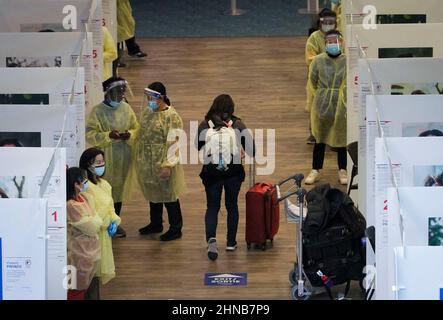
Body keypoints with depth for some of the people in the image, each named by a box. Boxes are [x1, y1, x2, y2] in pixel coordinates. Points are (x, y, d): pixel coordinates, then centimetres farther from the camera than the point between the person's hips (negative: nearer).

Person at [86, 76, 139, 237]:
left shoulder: (126, 108, 5)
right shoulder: (98, 111, -10)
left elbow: (136, 128, 12)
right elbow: (90, 134, -12)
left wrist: (129, 134, -10)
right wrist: (109, 135, -24)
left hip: (123, 158, 5)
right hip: (105, 158, -5)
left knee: (119, 189, 13)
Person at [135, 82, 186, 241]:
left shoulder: (172, 117, -20)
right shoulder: (147, 112, 4)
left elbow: (173, 144, -21)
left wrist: (167, 166, -24)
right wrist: (138, 159, 16)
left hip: (163, 164, -8)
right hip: (147, 164, 8)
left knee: (169, 196, 4)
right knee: (153, 193, 21)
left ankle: (175, 229, 16)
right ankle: (155, 224, 37)